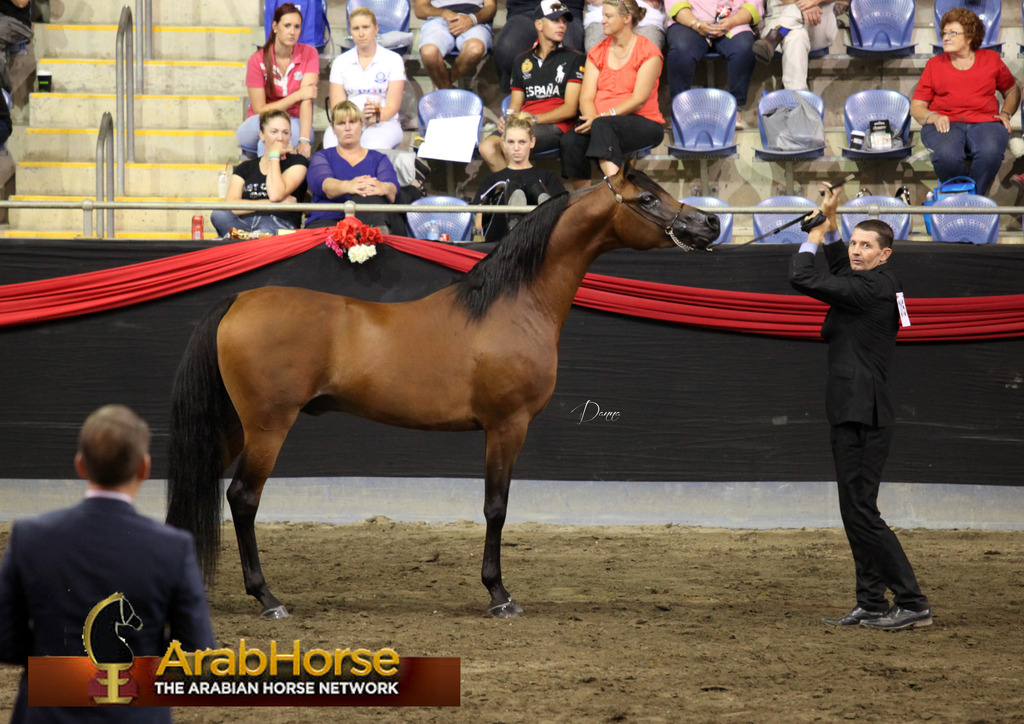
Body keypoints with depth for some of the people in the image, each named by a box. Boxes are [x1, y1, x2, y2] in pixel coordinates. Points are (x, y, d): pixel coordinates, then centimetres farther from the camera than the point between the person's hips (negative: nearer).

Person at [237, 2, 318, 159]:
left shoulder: (309, 54, -7)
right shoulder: (258, 60, -9)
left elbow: (307, 100, -19)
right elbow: (260, 110, -10)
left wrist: (304, 140, -32)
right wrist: (298, 95, -18)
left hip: (294, 127, 1)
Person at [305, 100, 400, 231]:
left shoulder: (378, 159, 26)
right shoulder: (322, 156, 24)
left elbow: (392, 188, 3)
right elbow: (322, 183, -2)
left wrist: (384, 188, -28)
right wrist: (348, 186, -29)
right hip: (326, 220, 0)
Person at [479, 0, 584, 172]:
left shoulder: (573, 58, 8)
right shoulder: (523, 61, 23)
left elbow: (570, 109, 0)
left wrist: (533, 119, -11)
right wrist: (507, 118, -3)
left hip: (555, 126, -5)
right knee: (487, 147, -26)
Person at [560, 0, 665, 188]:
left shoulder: (648, 52, -1)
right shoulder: (597, 53, 15)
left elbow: (638, 100, -10)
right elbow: (586, 97, 5)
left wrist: (601, 118, -20)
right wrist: (592, 119, -18)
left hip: (644, 125, -4)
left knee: (603, 126, -39)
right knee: (571, 140, -29)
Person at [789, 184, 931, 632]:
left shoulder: (871, 288, -15)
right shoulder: (878, 285, 15)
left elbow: (802, 278, -16)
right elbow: (841, 271, 38)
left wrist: (813, 240, 1)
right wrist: (831, 224, 31)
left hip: (862, 418, -11)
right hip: (855, 415, 11)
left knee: (861, 512, -11)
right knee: (855, 513, 13)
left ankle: (913, 603, -11)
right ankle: (871, 604, 17)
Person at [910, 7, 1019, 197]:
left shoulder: (991, 59, 19)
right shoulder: (934, 65, 18)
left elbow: (1012, 91, 30)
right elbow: (916, 107, 15)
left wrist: (1005, 114, 9)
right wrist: (934, 117, -7)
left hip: (984, 122, 0)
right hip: (945, 123, 0)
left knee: (990, 152, -37)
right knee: (947, 155, -37)